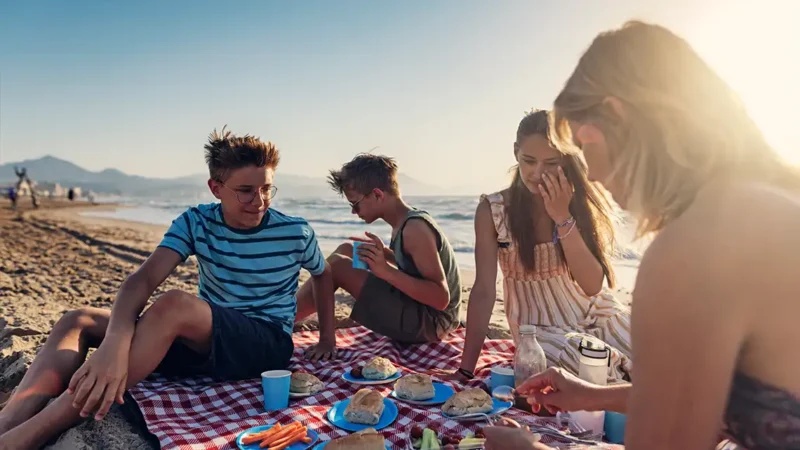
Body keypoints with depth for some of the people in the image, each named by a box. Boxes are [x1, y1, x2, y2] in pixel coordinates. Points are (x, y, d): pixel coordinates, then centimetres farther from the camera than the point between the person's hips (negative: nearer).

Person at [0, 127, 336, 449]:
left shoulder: (295, 233, -8)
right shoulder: (196, 223, -5)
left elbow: (323, 274, 12)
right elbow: (144, 279, -19)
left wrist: (327, 338, 5)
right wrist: (114, 343, -38)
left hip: (268, 346, -4)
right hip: (204, 340, 5)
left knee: (175, 304, -35)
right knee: (78, 322, -8)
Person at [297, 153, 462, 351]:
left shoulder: (415, 228, -23)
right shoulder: (405, 222, 4)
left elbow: (441, 298, -27)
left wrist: (386, 271, -33)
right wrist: (385, 254, 1)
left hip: (430, 322, -9)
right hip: (421, 314, 9)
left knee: (337, 266, -12)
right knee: (346, 250, 11)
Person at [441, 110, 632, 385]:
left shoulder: (582, 201, -6)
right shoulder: (493, 211, -14)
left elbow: (592, 286, -14)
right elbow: (484, 290, -15)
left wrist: (563, 218, -24)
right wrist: (465, 370, -18)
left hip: (595, 315, 3)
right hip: (540, 330, -3)